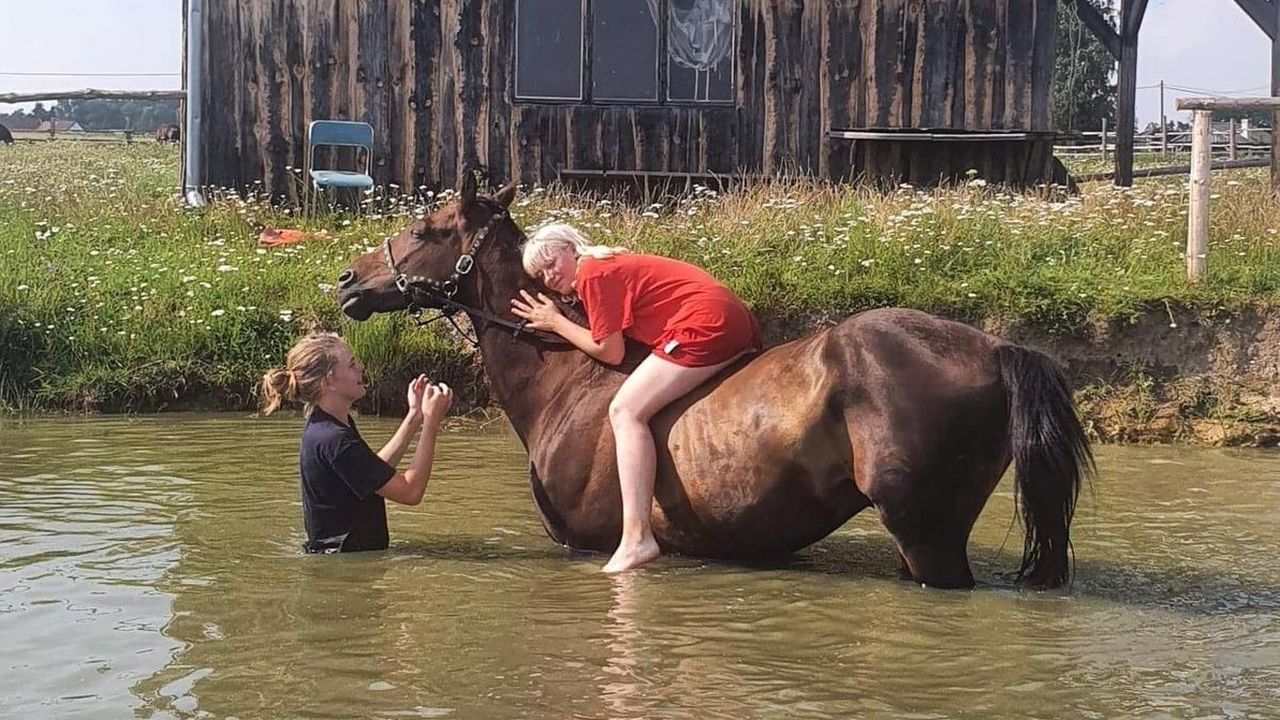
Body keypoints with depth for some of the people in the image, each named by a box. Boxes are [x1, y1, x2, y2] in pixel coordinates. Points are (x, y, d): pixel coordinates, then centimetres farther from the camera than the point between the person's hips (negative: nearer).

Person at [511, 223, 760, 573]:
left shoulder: (593, 274, -4)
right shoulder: (613, 266, 24)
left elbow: (610, 352, -6)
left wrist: (556, 322, 5)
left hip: (706, 324, -11)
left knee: (626, 410, -16)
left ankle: (637, 537, -26)